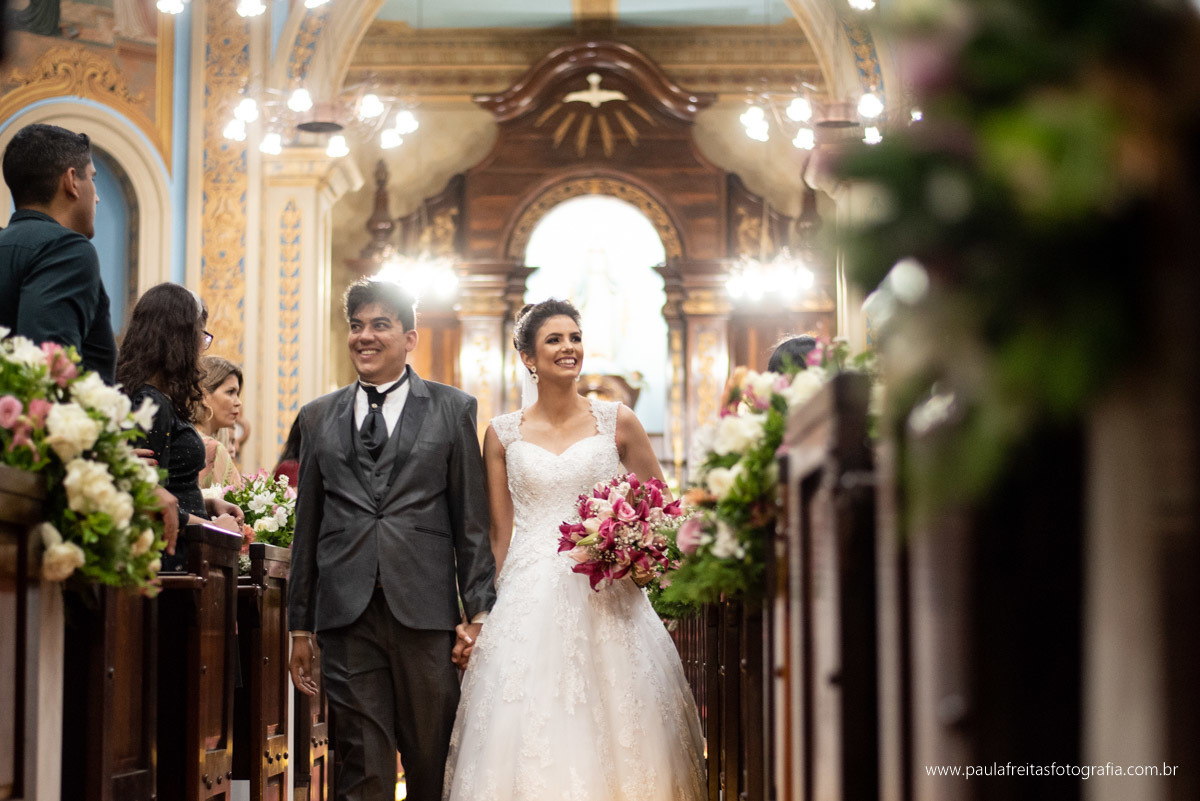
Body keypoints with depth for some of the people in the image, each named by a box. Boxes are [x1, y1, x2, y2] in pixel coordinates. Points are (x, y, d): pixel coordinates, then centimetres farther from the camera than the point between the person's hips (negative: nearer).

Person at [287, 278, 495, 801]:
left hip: (425, 613, -1)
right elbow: (307, 526, 15)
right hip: (346, 615, 1)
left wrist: (478, 611, -2)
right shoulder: (318, 417, 15)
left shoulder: (452, 409, 9)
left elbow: (472, 520, 5)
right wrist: (300, 626, 12)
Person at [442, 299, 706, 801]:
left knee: (614, 733, -2)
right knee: (530, 739, -6)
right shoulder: (502, 434, 7)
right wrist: (478, 616, 5)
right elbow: (498, 535, 9)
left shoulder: (617, 422, 5)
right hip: (529, 603, 0)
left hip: (606, 601, 0)